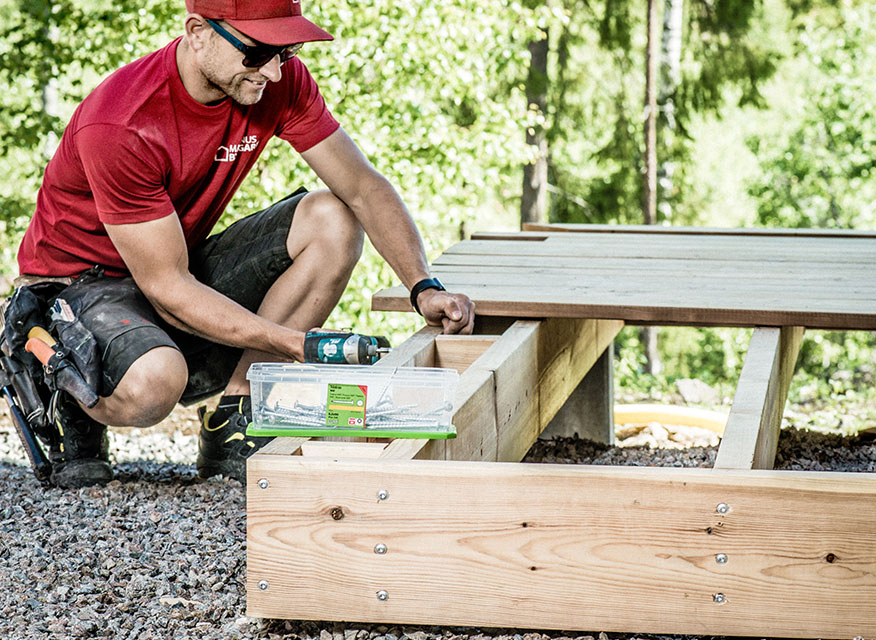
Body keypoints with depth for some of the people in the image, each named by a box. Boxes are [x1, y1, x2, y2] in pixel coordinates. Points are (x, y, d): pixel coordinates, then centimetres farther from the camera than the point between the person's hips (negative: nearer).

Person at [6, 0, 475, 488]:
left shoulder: (281, 79, -13)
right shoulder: (118, 124, -30)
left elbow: (363, 187, -6)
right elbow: (168, 291, -28)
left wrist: (424, 287, -23)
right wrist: (306, 348, -32)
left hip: (189, 265, 7)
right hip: (80, 283, -7)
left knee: (333, 219, -15)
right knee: (154, 384, -40)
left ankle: (231, 428, -10)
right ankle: (71, 404, -1)